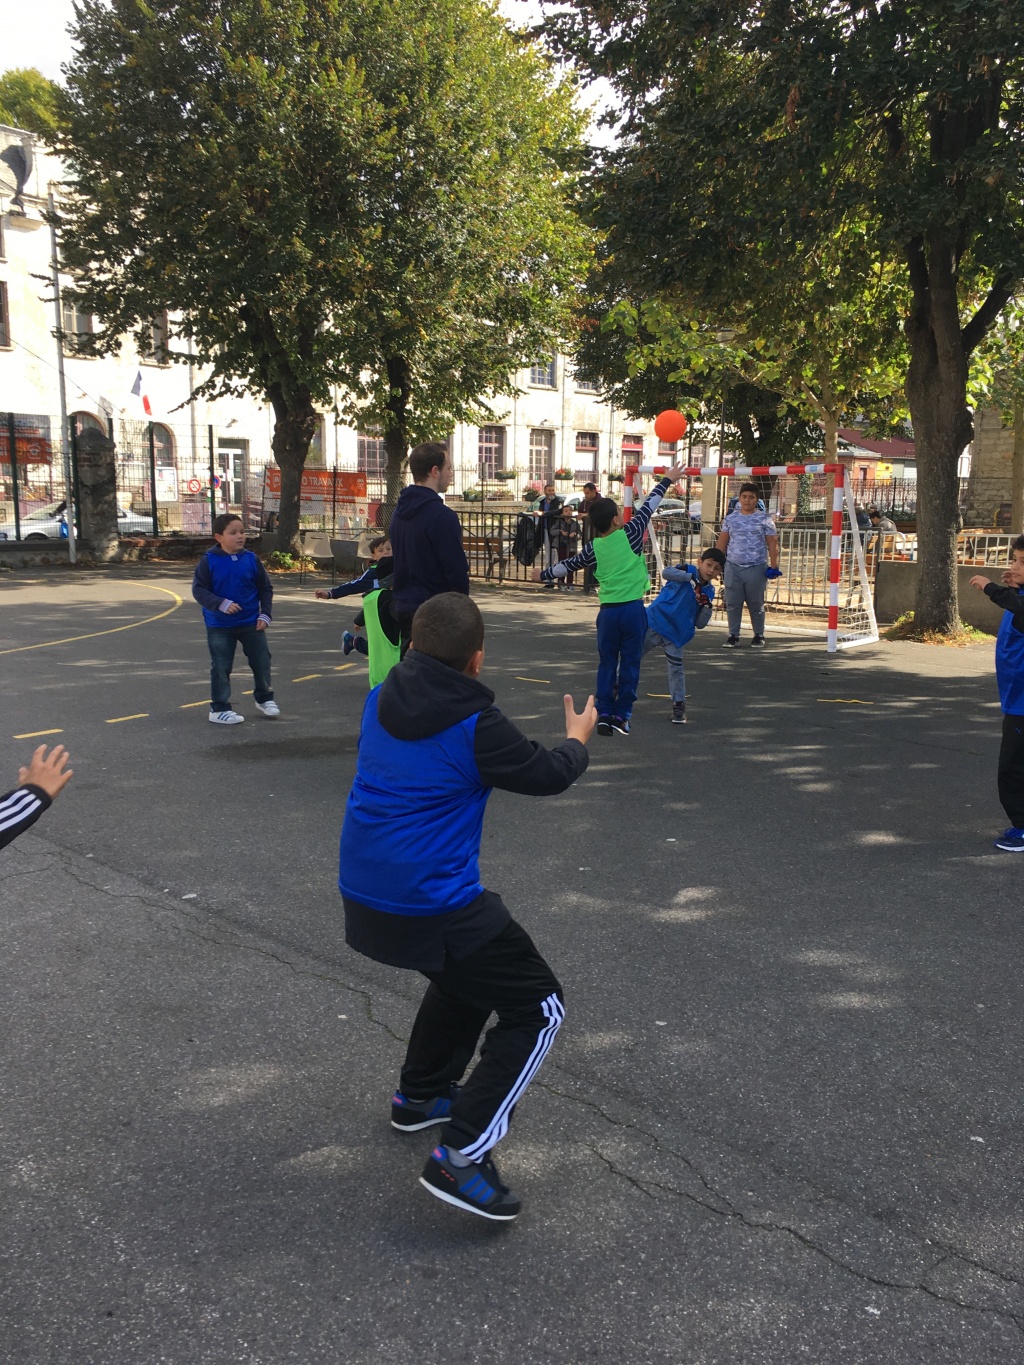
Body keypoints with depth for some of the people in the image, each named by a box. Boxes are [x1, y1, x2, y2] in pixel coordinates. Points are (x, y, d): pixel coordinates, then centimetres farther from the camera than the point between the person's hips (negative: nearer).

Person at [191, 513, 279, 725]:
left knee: (262, 660, 10)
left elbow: (266, 588, 6)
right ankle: (219, 708, 15)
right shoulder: (209, 561, -11)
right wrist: (221, 604, -24)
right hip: (220, 625, -3)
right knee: (221, 666, 4)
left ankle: (264, 698, 31)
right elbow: (198, 589, -11)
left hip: (251, 622, 3)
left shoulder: (251, 559, -3)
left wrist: (265, 614, -2)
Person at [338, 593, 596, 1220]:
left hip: (363, 897, 8)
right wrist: (578, 739, 17)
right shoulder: (476, 725, -17)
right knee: (538, 1007, 4)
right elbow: (547, 775, -3)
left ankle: (421, 1095, 45)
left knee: (466, 973, 32)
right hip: (434, 908, -8)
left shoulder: (382, 700, 3)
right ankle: (461, 1155, -2)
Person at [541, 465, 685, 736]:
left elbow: (569, 564, 16)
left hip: (607, 611, 2)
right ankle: (622, 715, 6)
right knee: (630, 663, 5)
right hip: (633, 609, -2)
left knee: (607, 663, 11)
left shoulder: (593, 548, 4)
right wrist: (666, 480, 17)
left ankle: (604, 714, 7)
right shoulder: (630, 534, -3)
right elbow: (648, 507, 6)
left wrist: (545, 575, 33)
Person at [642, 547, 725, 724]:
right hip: (654, 622, -3)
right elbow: (666, 572, -27)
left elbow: (700, 624, 8)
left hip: (676, 634, 3)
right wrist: (690, 577, -33)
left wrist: (707, 606, -8)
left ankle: (679, 706, 11)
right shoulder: (688, 571, -4)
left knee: (676, 669, -2)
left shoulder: (709, 592, 8)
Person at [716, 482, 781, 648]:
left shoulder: (764, 519, 2)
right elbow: (721, 542, 12)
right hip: (733, 567, 2)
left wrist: (774, 566, -5)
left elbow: (772, 544, 1)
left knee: (756, 604, 4)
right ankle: (733, 636, 12)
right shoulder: (730, 518, 10)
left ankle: (758, 635, 16)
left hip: (756, 569, -2)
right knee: (732, 603, 2)